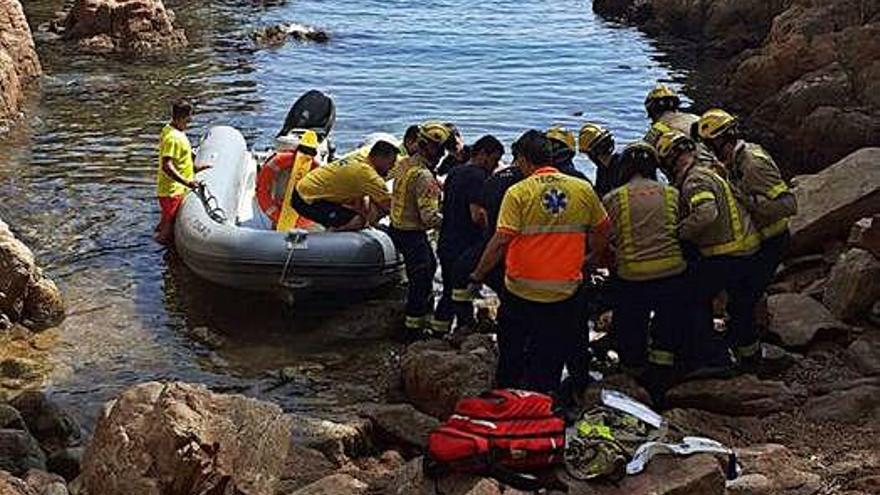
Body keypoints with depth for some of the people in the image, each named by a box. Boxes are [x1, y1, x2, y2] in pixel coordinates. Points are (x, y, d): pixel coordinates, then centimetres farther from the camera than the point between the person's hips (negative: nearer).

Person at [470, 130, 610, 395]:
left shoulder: (518, 192, -11)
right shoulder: (583, 189, -1)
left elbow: (501, 241, -15)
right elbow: (602, 231, 9)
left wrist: (478, 274, -4)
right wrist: (587, 260, 25)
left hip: (521, 293, -2)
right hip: (565, 291, 2)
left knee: (511, 356, 19)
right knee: (549, 365, 12)